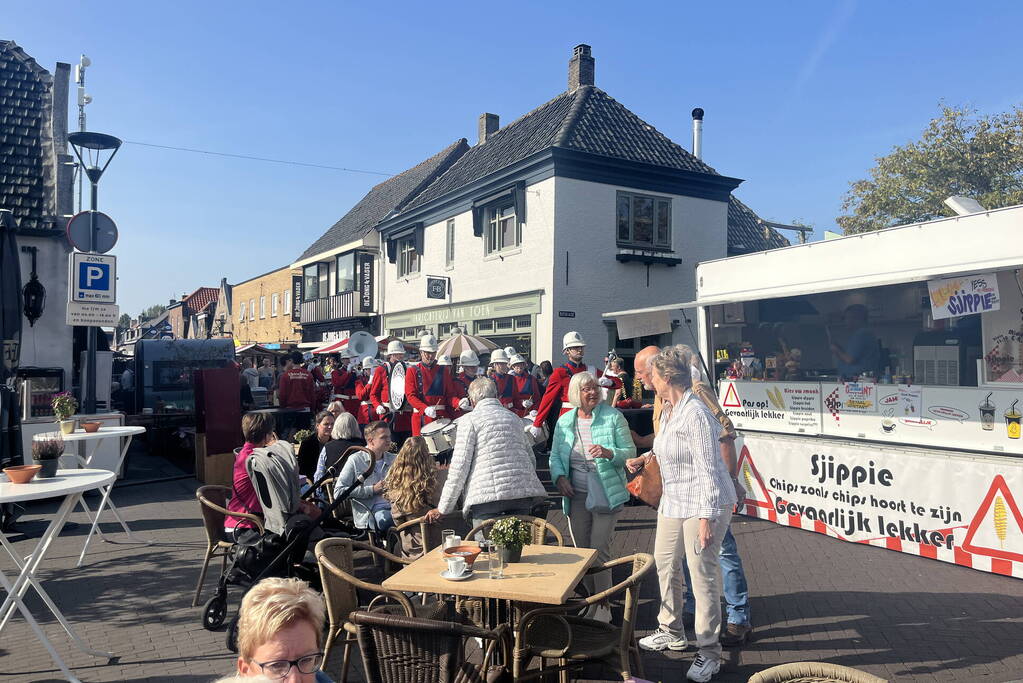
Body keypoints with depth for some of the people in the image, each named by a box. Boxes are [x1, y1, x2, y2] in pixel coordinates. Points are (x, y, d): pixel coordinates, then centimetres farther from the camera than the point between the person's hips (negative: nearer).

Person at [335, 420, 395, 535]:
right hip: (370, 515, -4)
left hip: (395, 508, 4)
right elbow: (338, 492, -3)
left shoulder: (393, 459, 21)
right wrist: (372, 489, -6)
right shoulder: (355, 460, 5)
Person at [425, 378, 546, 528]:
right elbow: (531, 459, 23)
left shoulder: (469, 420, 4)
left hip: (488, 494, -5)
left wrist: (443, 509, 4)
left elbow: (459, 466, -2)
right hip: (523, 494, 5)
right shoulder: (514, 417, 21)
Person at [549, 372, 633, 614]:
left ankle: (603, 606, 9)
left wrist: (609, 453, -24)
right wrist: (559, 477, -9)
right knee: (582, 551, 13)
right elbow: (555, 455, 9)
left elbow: (630, 452, -6)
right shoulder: (564, 421, 5)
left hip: (606, 494, -4)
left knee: (599, 549, -6)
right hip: (576, 495, 4)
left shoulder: (613, 417, -6)